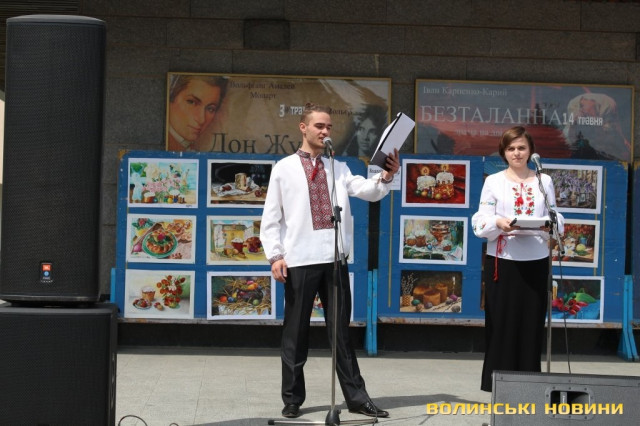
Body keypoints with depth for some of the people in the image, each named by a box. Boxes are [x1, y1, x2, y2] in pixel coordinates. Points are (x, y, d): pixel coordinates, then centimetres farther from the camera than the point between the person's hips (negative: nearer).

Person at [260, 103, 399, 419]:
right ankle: (292, 399, 14)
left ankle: (356, 397, 11)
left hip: (335, 259, 3)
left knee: (341, 331, 8)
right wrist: (275, 255, -7)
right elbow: (271, 216, 1)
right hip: (300, 260, -3)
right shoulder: (284, 168, 4)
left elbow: (368, 191, 0)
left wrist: (386, 177, -20)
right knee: (295, 333, 5)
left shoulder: (338, 168, 13)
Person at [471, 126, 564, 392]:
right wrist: (498, 223, -22)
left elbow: (557, 219, 9)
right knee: (503, 323, -1)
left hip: (535, 262, 2)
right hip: (502, 261, -2)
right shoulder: (494, 181, 4)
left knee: (532, 322, 2)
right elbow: (480, 223, -2)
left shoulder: (544, 181, 11)